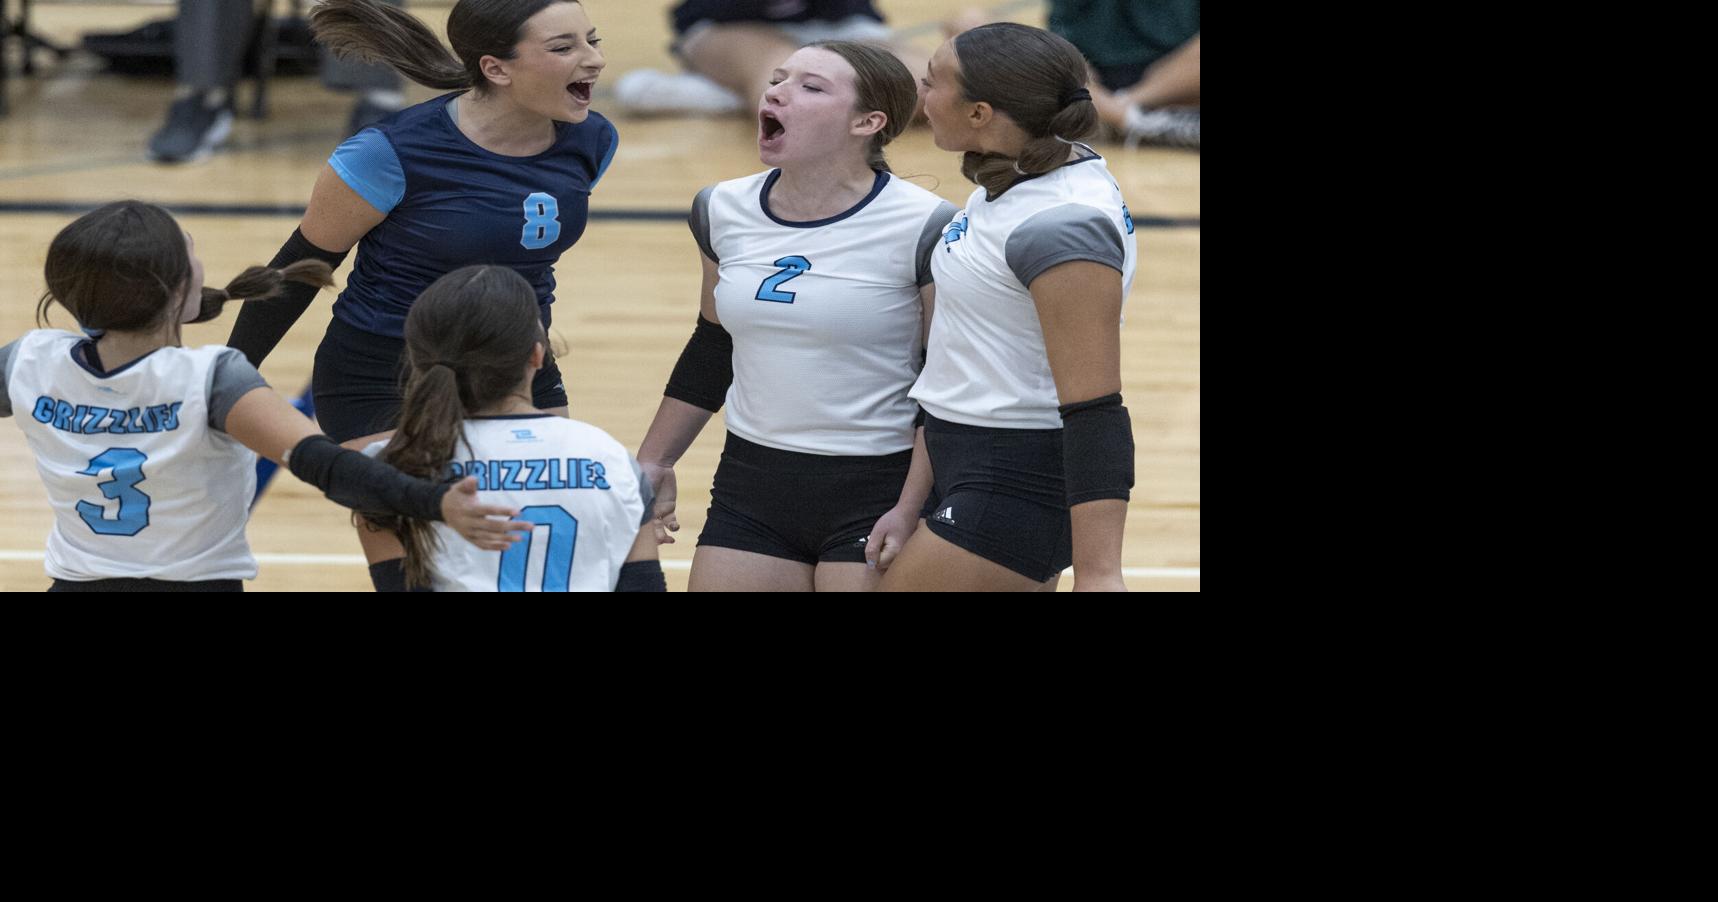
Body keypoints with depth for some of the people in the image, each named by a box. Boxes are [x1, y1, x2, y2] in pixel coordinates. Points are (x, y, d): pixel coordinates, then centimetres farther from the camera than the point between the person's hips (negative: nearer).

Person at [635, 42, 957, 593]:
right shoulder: (724, 211, 5)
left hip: (876, 496, -5)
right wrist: (653, 463, 19)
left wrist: (910, 512, -15)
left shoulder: (923, 228, -12)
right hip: (750, 489, 5)